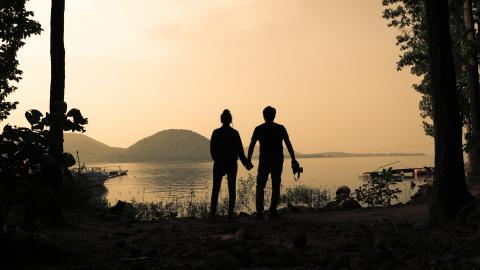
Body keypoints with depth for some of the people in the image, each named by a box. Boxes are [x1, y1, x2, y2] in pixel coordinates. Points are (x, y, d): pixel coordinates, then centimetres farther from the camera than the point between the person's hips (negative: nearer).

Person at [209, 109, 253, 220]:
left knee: (215, 188, 4)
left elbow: (212, 149, 2)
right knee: (232, 188, 6)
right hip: (232, 163, 0)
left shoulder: (216, 132, -3)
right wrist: (246, 163, 8)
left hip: (219, 163, 0)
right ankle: (230, 213, 3)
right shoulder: (234, 133, -4)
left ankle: (212, 212, -2)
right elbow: (239, 150, -3)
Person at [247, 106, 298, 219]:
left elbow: (251, 146, -1)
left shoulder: (259, 129, 2)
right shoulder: (280, 128, 3)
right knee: (276, 186, 8)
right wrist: (293, 159, 3)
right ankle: (273, 211, 4)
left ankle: (259, 211, -4)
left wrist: (248, 160, 4)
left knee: (260, 186, 6)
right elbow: (288, 145, 0)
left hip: (264, 160, -1)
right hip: (278, 161, 1)